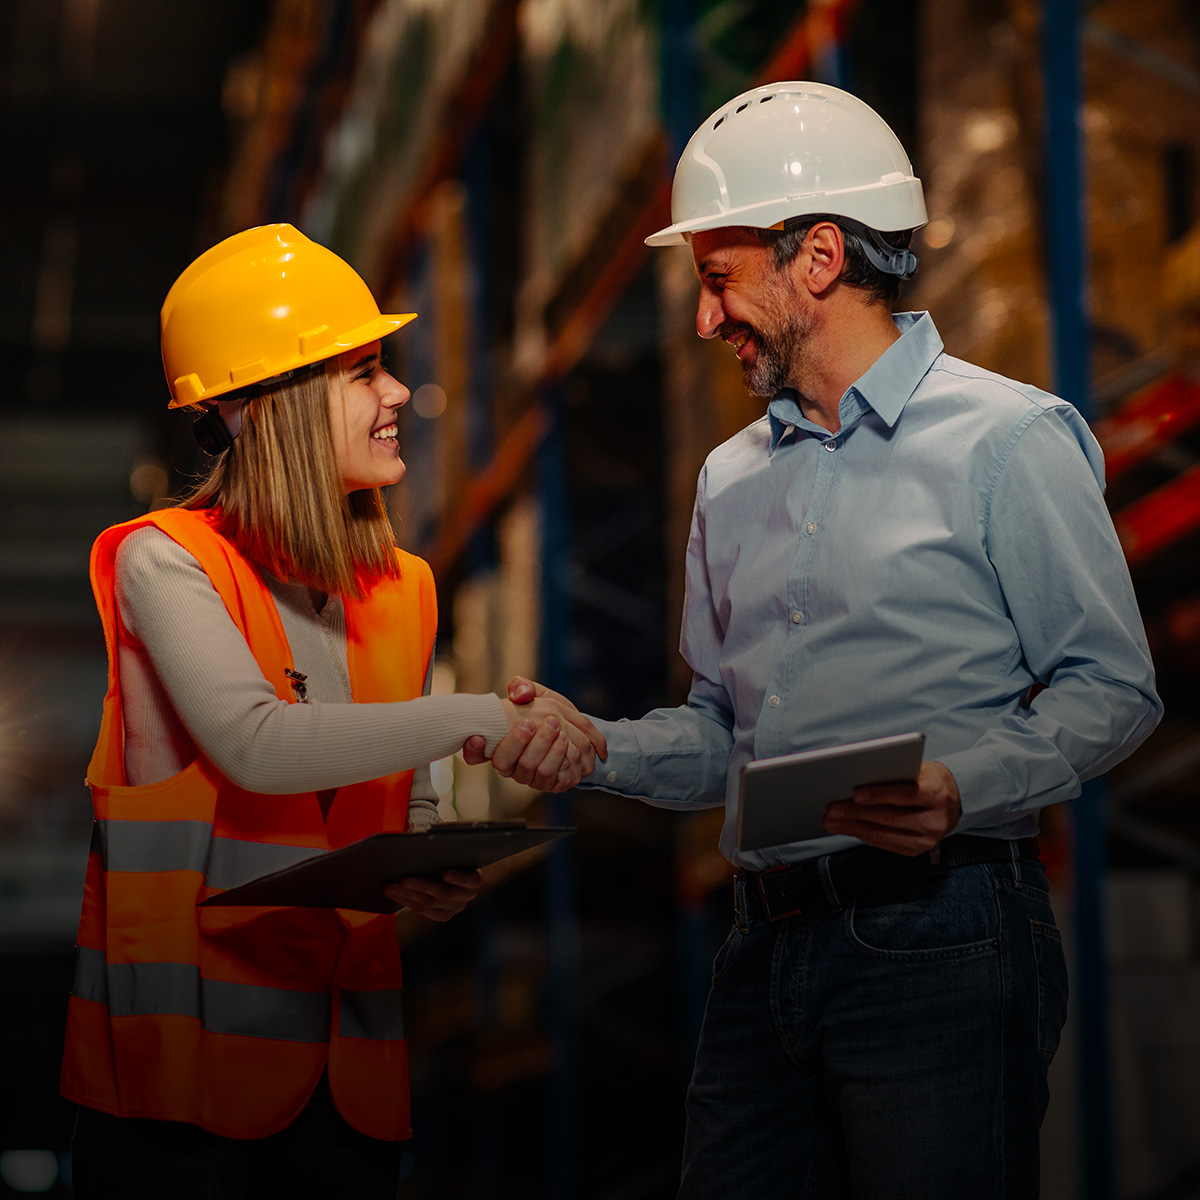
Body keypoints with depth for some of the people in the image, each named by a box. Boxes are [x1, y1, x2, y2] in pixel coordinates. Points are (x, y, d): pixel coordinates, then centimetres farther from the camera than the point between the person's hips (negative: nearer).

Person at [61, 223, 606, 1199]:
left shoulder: (401, 593, 12)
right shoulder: (164, 561, -7)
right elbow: (257, 745, -22)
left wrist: (439, 875, -4)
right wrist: (487, 717, -19)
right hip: (187, 1045, -5)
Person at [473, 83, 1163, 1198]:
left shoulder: (1008, 440, -3)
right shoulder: (732, 479, 18)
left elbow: (1110, 687, -6)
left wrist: (961, 789, -22)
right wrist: (594, 744, 2)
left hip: (937, 947, -6)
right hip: (765, 952, 6)